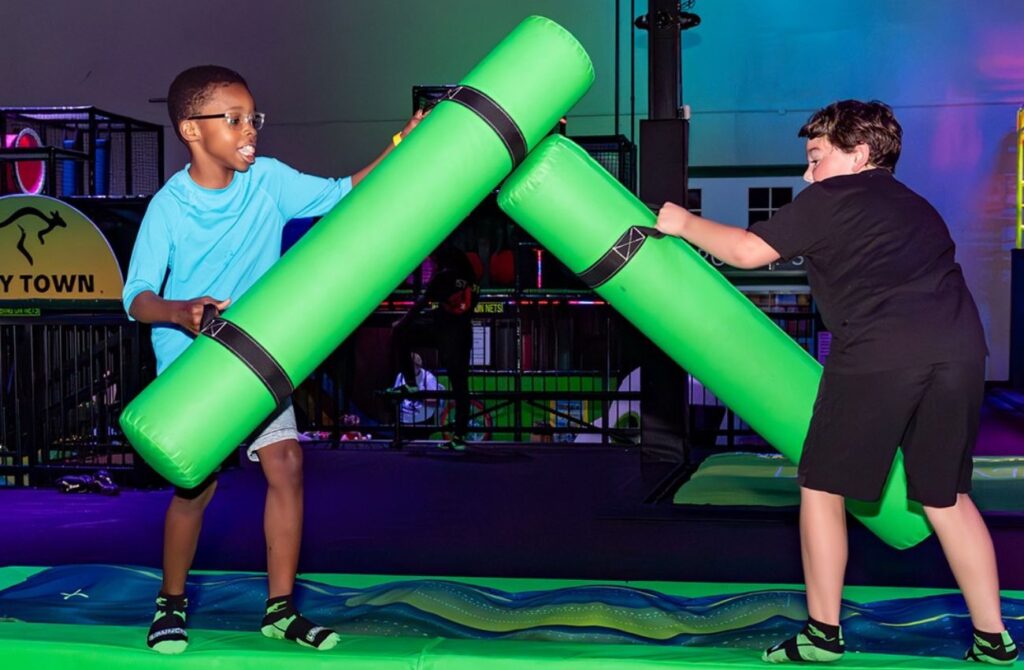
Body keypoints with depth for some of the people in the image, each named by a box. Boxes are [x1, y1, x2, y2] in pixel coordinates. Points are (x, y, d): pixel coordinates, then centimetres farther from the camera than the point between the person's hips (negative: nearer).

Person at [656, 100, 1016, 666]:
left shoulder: (829, 200, 10)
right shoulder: (917, 208, 31)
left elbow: (747, 251, 8)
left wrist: (685, 224, 22)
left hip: (878, 352, -6)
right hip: (960, 345, 7)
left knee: (822, 486, 8)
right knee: (945, 495, 17)